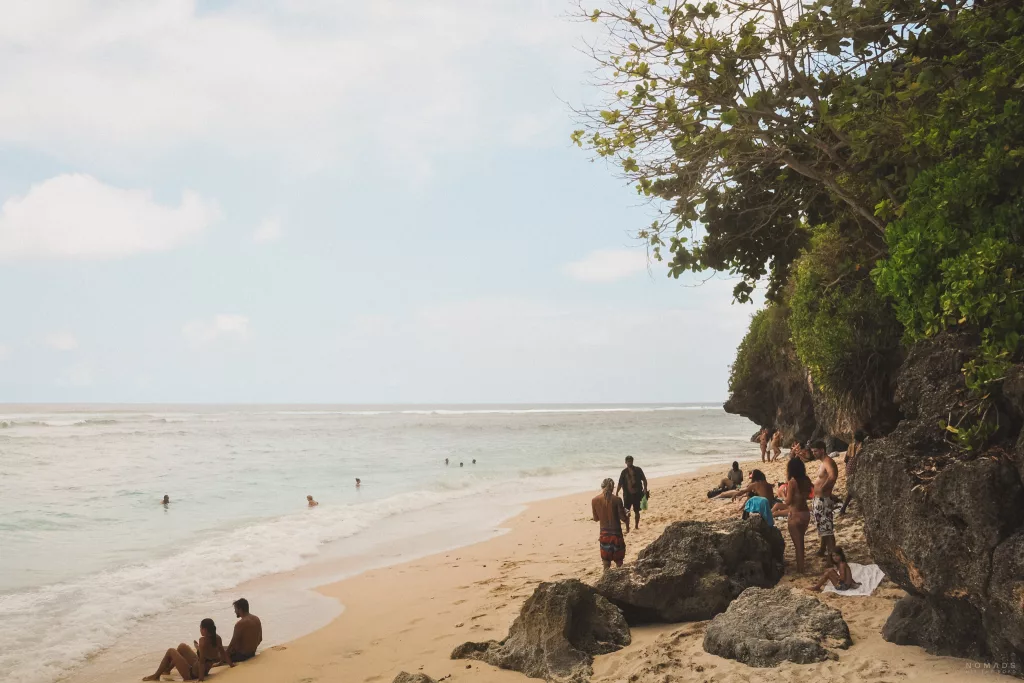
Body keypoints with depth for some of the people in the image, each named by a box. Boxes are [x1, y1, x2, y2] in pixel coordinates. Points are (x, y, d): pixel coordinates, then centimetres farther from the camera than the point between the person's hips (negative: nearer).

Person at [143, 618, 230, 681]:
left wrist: (201, 677, -27)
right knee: (182, 646, 23)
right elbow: (223, 653, 1)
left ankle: (156, 676, 24)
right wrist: (230, 663, 14)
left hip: (192, 674, -8)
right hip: (205, 671, 8)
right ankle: (167, 670, 43)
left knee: (171, 651, 7)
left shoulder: (203, 640, -30)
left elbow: (202, 660, -31)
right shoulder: (217, 638, -9)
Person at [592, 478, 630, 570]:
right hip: (616, 532, -2)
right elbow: (623, 518, -10)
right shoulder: (617, 499, -13)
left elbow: (596, 518, 5)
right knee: (619, 561, 13)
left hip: (604, 533, 2)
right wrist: (627, 514, 11)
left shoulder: (595, 500, -4)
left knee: (606, 564, 11)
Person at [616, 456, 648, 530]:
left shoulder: (638, 470, 0)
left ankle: (636, 526, 29)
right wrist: (616, 493, -2)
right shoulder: (624, 472, 3)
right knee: (626, 512, -4)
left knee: (636, 511, 11)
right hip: (627, 495, 0)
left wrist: (645, 489, -8)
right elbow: (620, 484, 5)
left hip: (637, 494, 0)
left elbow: (644, 480, 4)